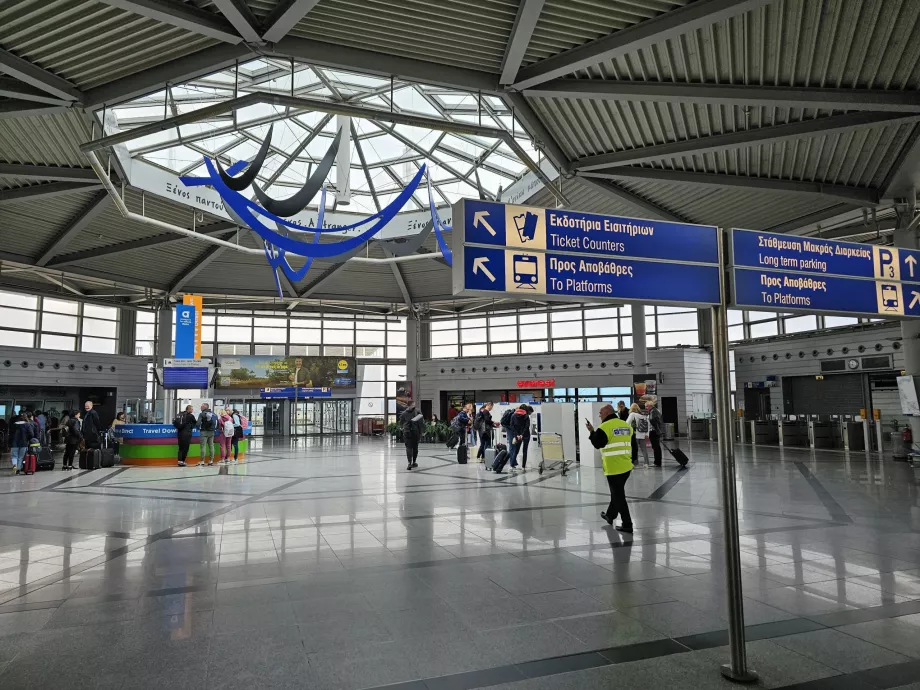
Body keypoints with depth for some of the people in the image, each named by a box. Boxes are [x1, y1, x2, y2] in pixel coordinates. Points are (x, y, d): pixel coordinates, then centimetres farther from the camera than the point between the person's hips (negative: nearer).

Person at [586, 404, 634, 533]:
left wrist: (592, 431, 2)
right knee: (617, 492, 23)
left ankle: (627, 525, 5)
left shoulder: (605, 427, -15)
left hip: (613, 468, -7)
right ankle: (610, 515, 39)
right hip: (627, 466, 8)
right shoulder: (626, 425, 8)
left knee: (619, 496, 1)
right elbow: (632, 444, 12)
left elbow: (597, 444, -12)